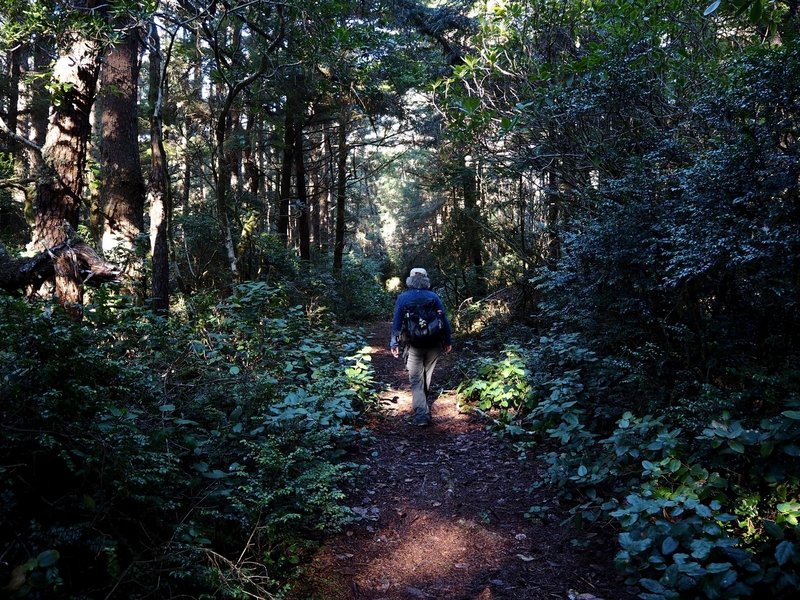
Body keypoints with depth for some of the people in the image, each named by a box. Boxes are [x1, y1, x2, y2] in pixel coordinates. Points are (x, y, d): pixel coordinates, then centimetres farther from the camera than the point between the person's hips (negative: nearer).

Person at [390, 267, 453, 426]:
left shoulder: (402, 298, -2)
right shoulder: (434, 296, 0)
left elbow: (396, 322, -2)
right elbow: (444, 320, 1)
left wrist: (394, 344, 5)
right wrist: (448, 341, 9)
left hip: (414, 345, -2)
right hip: (434, 344, 2)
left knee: (416, 380, 3)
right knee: (427, 376, 19)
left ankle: (422, 415, -6)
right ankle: (423, 403, 37)